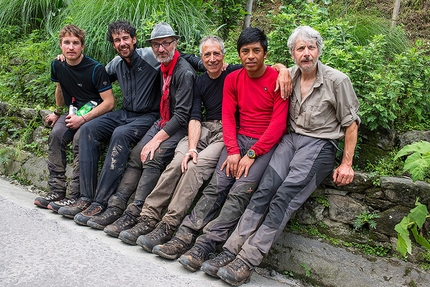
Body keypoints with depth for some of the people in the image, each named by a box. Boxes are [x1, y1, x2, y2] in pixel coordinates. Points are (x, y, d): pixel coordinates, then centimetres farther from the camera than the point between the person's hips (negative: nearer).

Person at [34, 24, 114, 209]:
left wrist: (83, 119, -21)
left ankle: (76, 195, -26)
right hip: (73, 111, 6)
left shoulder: (95, 69, -16)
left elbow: (109, 102, -17)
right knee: (56, 135, -23)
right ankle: (57, 191, -18)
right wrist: (58, 112, 25)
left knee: (80, 138, -32)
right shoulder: (58, 66, 2)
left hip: (95, 114, -5)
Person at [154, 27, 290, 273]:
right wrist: (233, 151, -11)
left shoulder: (277, 79, -5)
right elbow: (228, 116, 4)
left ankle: (204, 246, -24)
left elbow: (279, 123, -10)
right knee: (217, 185, -17)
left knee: (241, 191, -23)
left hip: (266, 143, -4)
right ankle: (184, 237, -19)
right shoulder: (233, 79, 9)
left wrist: (251, 154, -16)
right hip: (239, 139, 4)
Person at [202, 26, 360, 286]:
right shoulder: (289, 76, 10)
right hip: (291, 138, 4)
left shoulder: (337, 81, -2)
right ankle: (232, 249, -25)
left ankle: (248, 260, -27)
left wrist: (346, 164, -3)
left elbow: (351, 123, 1)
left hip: (320, 145, -4)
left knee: (286, 195, -24)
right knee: (265, 188, -21)